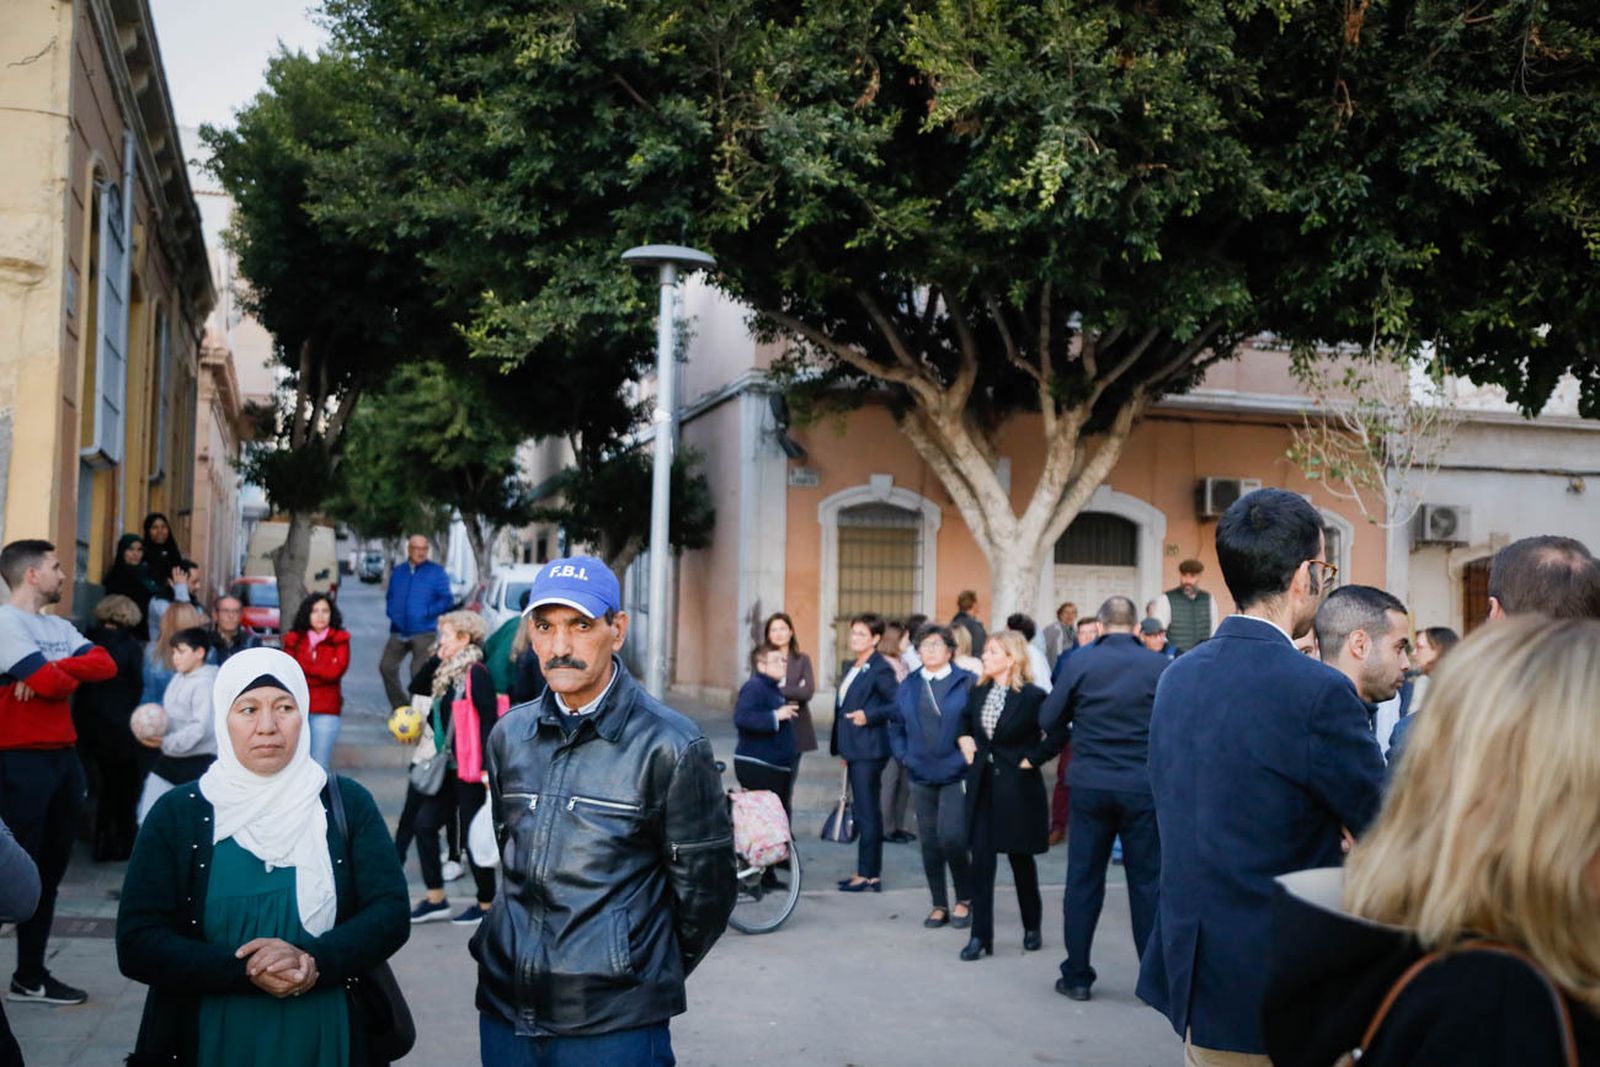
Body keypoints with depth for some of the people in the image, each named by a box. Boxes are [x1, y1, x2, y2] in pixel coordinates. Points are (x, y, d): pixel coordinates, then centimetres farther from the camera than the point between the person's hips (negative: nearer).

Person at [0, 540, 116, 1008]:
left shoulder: (60, 627, 15)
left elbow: (106, 665, 1)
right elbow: (51, 682, -21)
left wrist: (54, 672, -13)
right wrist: (71, 675, 1)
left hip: (63, 755, 8)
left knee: (49, 869, 12)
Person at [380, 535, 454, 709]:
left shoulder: (436, 572, 1)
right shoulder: (397, 572, 15)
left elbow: (447, 601, -4)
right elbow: (390, 597, 24)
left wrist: (427, 613, -14)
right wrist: (392, 612, 4)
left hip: (423, 633, -5)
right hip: (398, 632, 5)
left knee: (419, 673, -7)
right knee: (386, 667, 0)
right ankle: (399, 706, 14)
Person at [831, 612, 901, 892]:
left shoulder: (881, 669, -13)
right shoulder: (854, 667, 15)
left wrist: (868, 717, -22)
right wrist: (843, 749, 20)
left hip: (869, 750, -9)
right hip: (855, 750, 9)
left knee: (868, 813, -4)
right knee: (864, 813, 14)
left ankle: (869, 875, 2)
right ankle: (868, 872, 21)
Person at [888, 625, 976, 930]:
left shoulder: (966, 683, -1)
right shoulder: (908, 687, 12)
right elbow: (896, 727, 18)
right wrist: (903, 756, 6)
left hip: (956, 776, -4)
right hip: (921, 777, 5)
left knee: (950, 837, -15)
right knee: (929, 843, 7)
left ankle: (965, 899, 6)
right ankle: (939, 906, 18)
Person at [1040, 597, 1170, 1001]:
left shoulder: (1080, 662, -5)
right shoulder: (1160, 665, -6)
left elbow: (1049, 718, 0)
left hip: (1090, 785, 1)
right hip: (1144, 786, -1)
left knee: (1083, 880, 10)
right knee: (1147, 883, 8)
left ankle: (1077, 976, 15)